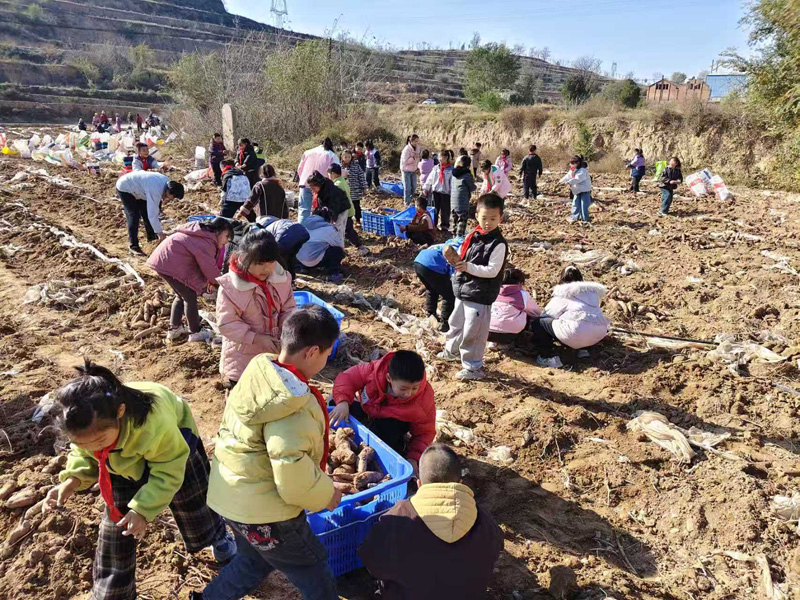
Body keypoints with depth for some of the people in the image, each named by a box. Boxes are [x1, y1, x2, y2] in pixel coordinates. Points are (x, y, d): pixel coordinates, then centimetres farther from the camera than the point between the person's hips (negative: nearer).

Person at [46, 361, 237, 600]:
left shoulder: (155, 424, -50)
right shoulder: (89, 427, -34)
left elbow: (168, 473, -31)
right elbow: (83, 454, -10)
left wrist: (143, 509, -38)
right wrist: (73, 480, -28)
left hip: (172, 457, -3)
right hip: (124, 467, 3)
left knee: (195, 511, 18)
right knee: (114, 534, 4)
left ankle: (219, 538, 54)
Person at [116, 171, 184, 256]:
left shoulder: (167, 182, -14)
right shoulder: (155, 191, -39)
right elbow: (152, 215, -36)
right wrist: (160, 233, -31)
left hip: (137, 188, 9)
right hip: (124, 188, -9)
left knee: (146, 212, 10)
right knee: (134, 216, -15)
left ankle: (151, 236, 28)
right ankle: (133, 246, -11)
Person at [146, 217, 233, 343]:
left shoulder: (202, 235, 16)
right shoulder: (206, 242, -17)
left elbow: (204, 264, 20)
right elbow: (209, 267, -14)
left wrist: (209, 280, 13)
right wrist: (217, 280, 5)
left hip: (163, 259, 11)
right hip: (170, 264, -11)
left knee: (181, 295, 21)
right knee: (190, 297, 1)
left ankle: (174, 329, 26)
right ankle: (195, 333, 11)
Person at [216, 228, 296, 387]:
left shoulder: (281, 279, -8)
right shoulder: (229, 286, -20)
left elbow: (289, 309, 1)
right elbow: (226, 323, -18)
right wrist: (256, 338, -26)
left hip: (274, 353, 4)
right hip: (242, 358, -4)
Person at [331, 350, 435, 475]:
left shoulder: (424, 398, -31)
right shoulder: (374, 370, -35)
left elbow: (425, 433, -20)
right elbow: (348, 377, -25)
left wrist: (413, 458, -32)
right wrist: (343, 402, -43)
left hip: (394, 420, -2)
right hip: (366, 408, 3)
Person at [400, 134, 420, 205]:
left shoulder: (416, 148, 4)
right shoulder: (407, 149, -20)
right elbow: (405, 161, -22)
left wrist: (417, 167, 6)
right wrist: (413, 158, -30)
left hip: (413, 171, 7)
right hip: (407, 171, -7)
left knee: (414, 187, 14)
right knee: (407, 187, 0)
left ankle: (411, 198, 34)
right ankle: (407, 203, 11)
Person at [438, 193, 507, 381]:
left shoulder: (498, 244, -17)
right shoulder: (472, 236, 4)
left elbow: (492, 270, -22)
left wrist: (468, 267, -29)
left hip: (480, 296, -8)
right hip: (463, 291, 8)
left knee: (473, 333, 1)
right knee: (456, 323, 26)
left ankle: (473, 367, 17)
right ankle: (452, 350, 51)